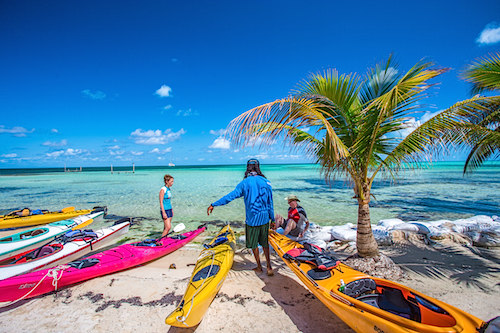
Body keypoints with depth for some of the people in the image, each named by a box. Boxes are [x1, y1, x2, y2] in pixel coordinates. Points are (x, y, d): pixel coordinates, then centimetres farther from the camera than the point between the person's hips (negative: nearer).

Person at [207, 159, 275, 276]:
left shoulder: (245, 183, -10)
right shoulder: (267, 183, -1)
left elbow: (231, 196, -14)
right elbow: (270, 204, 3)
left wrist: (214, 204, -8)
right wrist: (272, 219, 12)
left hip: (252, 220, -3)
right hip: (264, 219, 3)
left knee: (254, 244, 15)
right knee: (265, 243, 20)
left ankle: (259, 267, 29)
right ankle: (269, 266, 21)